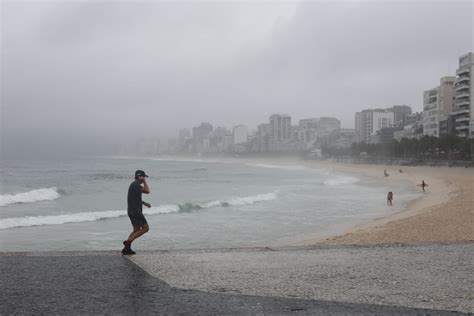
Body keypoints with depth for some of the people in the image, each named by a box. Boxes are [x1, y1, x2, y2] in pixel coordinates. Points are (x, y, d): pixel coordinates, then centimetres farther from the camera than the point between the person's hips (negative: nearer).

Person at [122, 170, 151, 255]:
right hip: (135, 210, -10)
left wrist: (144, 203, 21)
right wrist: (144, 181, -8)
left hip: (132, 211, 10)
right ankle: (128, 241, -12)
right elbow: (147, 191, -20)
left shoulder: (134, 185, 19)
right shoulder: (136, 184, -14)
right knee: (145, 228, -7)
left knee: (136, 230, 13)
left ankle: (126, 248, 6)